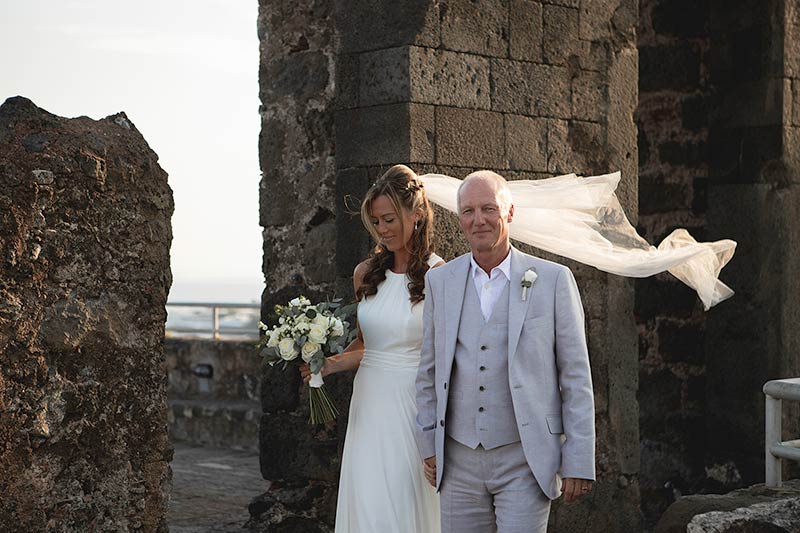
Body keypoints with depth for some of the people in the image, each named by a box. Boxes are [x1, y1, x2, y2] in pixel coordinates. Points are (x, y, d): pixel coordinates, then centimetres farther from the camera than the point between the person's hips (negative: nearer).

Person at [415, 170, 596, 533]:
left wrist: (579, 463, -6)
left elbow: (576, 376, -3)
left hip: (526, 462, -3)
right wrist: (428, 445, 10)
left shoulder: (553, 279, -4)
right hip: (460, 460, 3)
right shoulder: (440, 282, 5)